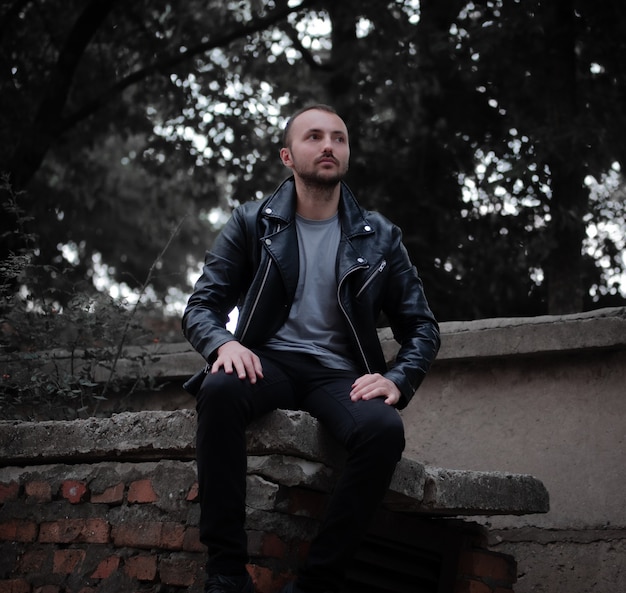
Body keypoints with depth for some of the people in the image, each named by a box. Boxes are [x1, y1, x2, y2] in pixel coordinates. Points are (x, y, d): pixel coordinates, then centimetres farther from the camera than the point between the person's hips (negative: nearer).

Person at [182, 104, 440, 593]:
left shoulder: (379, 237, 11)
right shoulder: (253, 224, 9)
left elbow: (422, 327, 12)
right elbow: (200, 307, 6)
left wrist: (397, 381, -10)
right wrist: (223, 343, -19)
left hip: (340, 374, 1)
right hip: (269, 364, 0)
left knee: (385, 428, -35)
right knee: (220, 388, -37)